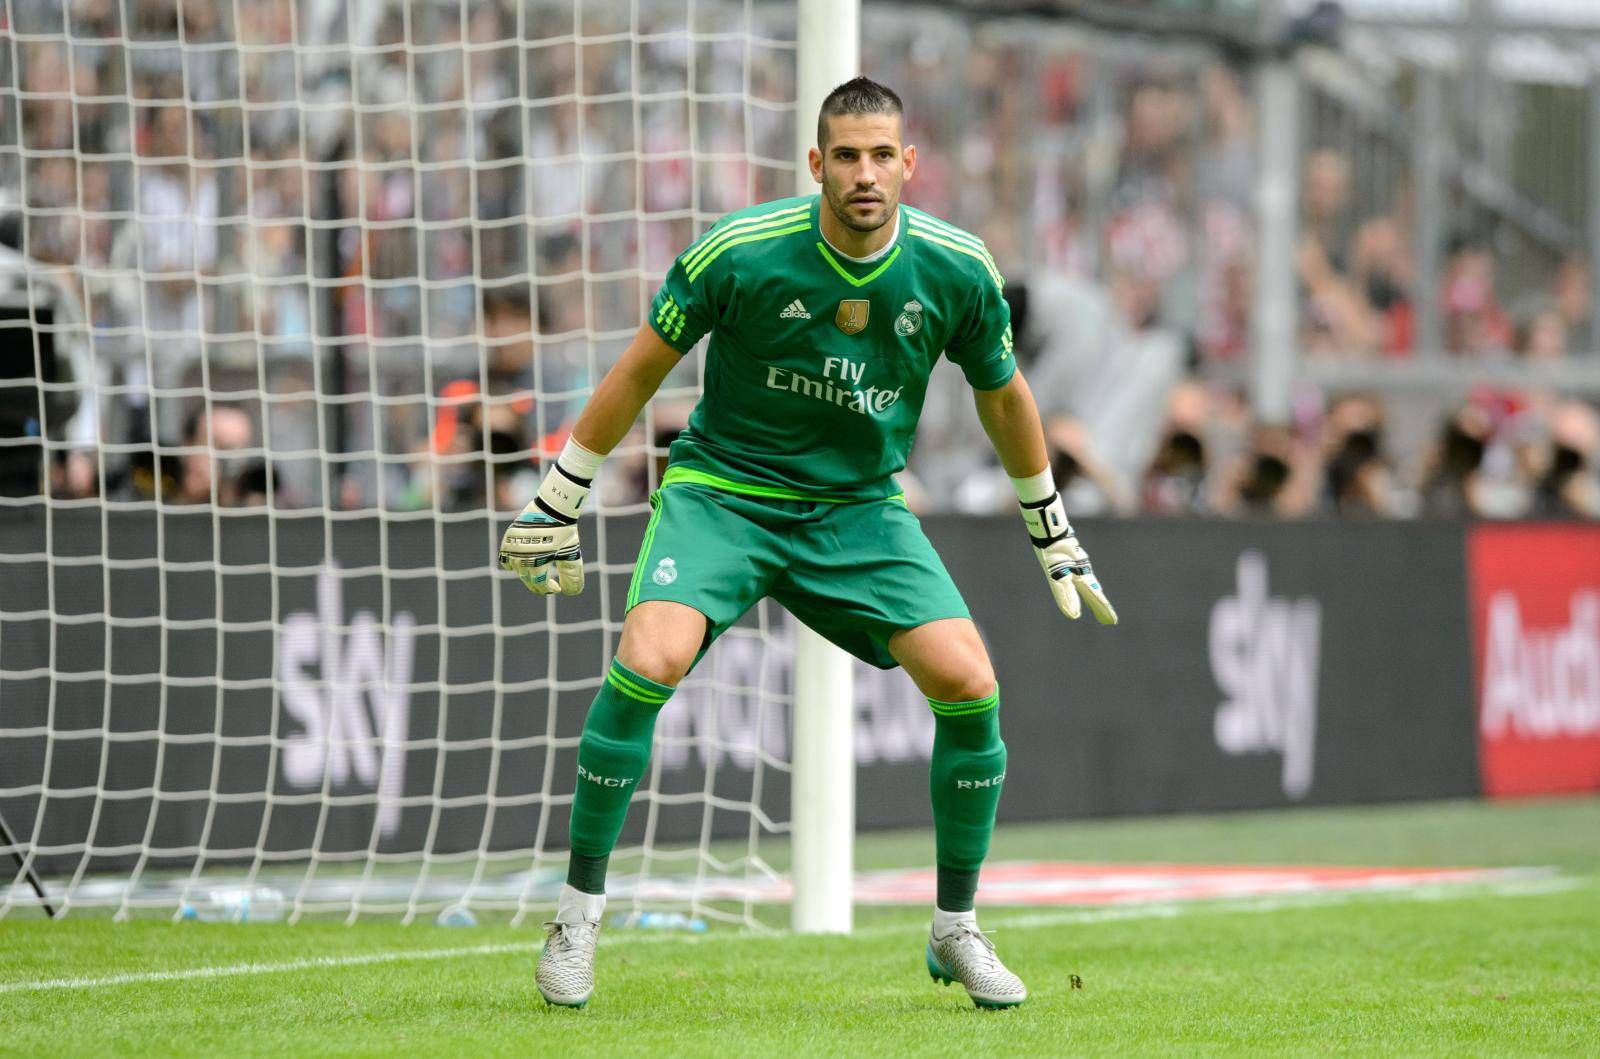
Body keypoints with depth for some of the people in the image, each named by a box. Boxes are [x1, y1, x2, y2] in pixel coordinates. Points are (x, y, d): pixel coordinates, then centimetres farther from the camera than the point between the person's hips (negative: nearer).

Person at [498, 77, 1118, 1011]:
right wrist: (557, 505, 1)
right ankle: (580, 907, -8)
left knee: (970, 686, -14)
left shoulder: (958, 271, -10)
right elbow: (642, 371, -4)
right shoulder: (739, 252, -18)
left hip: (862, 506, 2)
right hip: (722, 489, -2)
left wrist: (1055, 538, 18)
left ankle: (957, 932, 6)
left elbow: (1003, 395, 9)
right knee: (648, 665, -26)